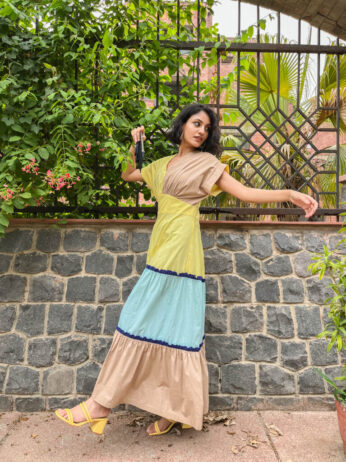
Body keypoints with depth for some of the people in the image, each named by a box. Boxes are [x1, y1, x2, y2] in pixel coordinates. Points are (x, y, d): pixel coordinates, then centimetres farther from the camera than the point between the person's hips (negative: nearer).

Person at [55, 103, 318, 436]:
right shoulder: (164, 165, 22)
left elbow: (244, 193, -3)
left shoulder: (206, 163, 4)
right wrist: (135, 146, 18)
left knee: (141, 323, -8)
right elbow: (127, 175, 33)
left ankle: (101, 404, 0)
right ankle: (176, 409, 17)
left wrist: (288, 194, -14)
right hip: (162, 250, 7)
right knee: (170, 328, 7)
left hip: (178, 251, -7)